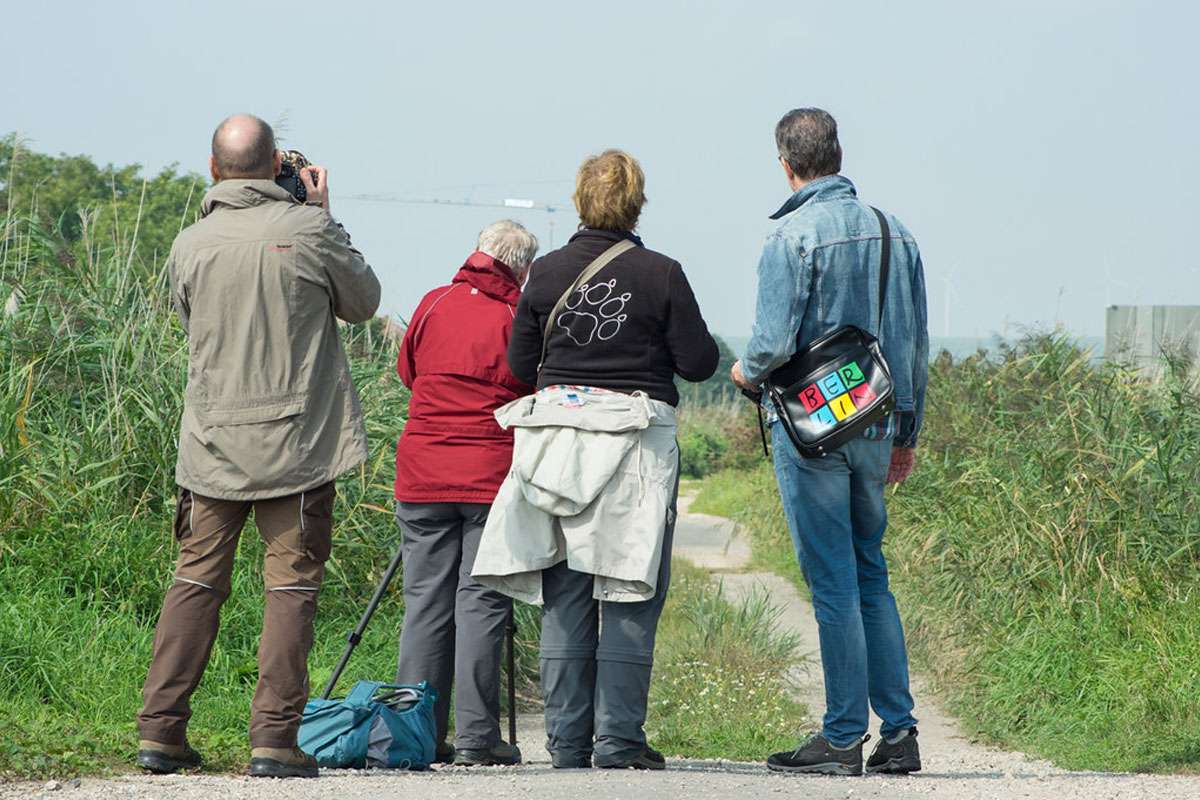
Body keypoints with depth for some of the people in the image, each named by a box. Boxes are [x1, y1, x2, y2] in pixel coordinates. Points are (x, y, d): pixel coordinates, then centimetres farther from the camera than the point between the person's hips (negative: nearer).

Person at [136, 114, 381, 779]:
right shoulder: (308, 232, -7)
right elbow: (363, 302, 8)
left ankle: (160, 730, 7)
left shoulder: (190, 246, -1)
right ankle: (274, 737, -5)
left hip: (212, 443, 3)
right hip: (298, 444, -3)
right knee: (291, 585, 1)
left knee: (196, 580, 10)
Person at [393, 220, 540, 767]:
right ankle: (476, 736, -4)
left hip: (423, 476, 4)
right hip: (493, 477, -3)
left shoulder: (433, 305, 7)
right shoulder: (518, 317, -5)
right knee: (481, 601, -2)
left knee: (425, 602, 7)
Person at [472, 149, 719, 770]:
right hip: (635, 442, -3)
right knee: (628, 596, 2)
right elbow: (698, 363, -4)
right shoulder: (660, 275, -7)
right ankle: (618, 738, -1)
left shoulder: (547, 272, 1)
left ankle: (567, 738, 8)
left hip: (556, 433, 3)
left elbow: (520, 362, 8)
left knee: (563, 592, 8)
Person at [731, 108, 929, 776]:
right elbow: (917, 346, 12)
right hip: (875, 428, 6)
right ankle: (899, 732, 10)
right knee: (871, 575, 14)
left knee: (833, 582, -3)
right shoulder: (895, 232, 8)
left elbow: (775, 343, -18)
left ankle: (844, 738, 0)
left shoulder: (796, 234, -11)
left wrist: (748, 372, 5)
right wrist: (906, 434, 20)